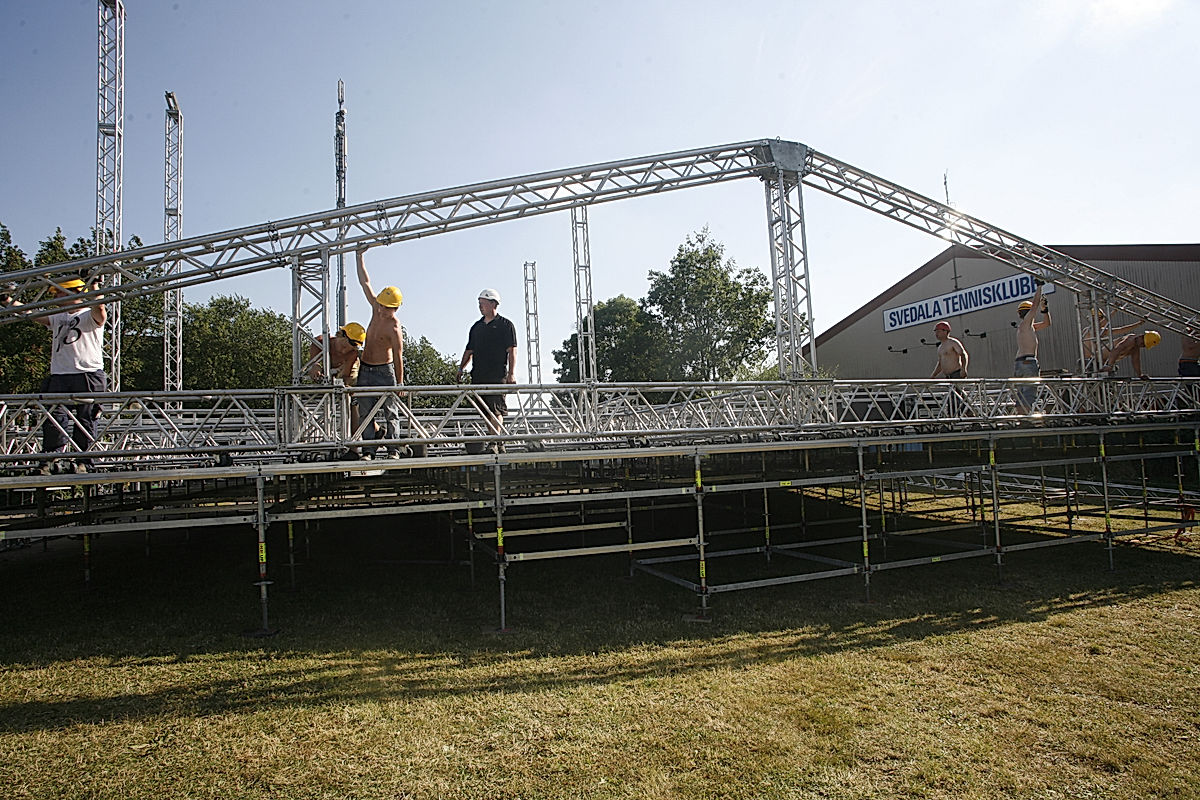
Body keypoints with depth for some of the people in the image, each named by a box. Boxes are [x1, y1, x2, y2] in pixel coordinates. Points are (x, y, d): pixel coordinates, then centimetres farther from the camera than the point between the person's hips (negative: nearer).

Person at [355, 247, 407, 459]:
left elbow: (398, 358, -18)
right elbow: (365, 282, 9)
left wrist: (399, 383, -19)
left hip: (384, 370, -7)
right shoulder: (376, 309, 2)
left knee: (391, 411, -1)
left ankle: (393, 449, 3)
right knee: (365, 411, 5)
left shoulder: (394, 328, -18)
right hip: (365, 369, 7)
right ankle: (368, 450, 9)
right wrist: (360, 256, 9)